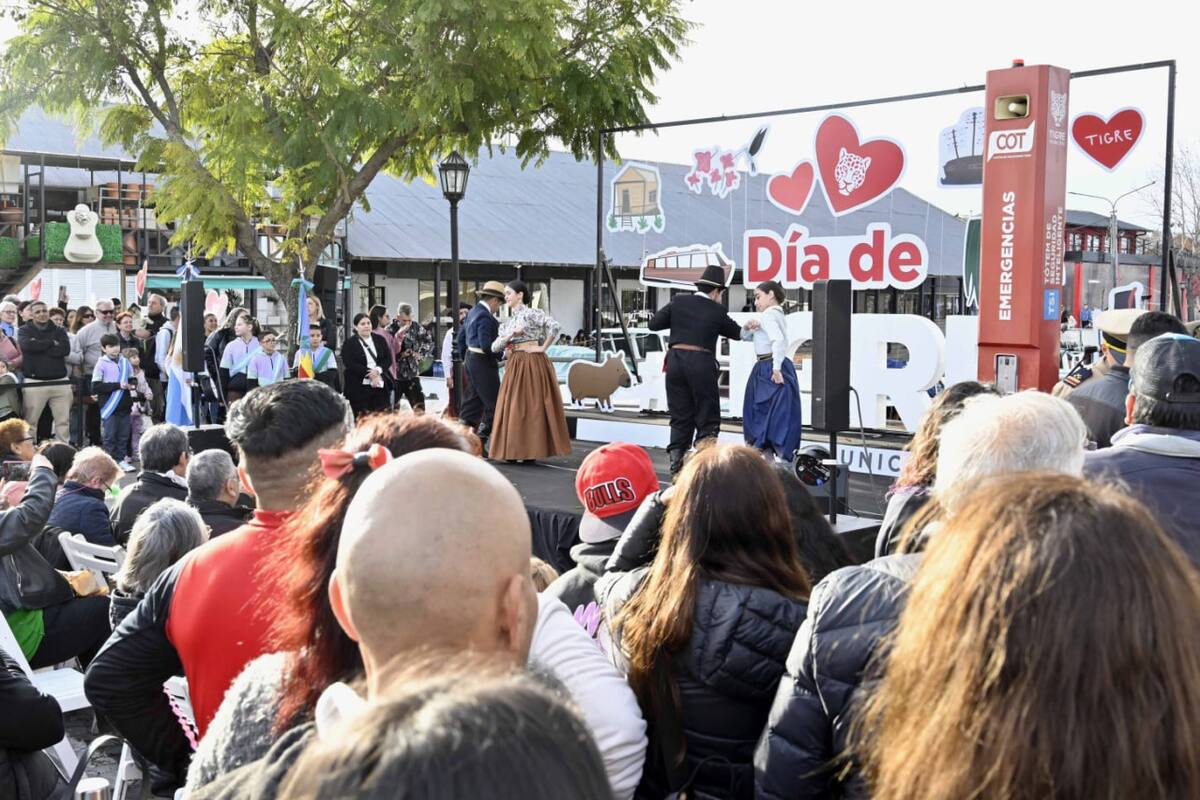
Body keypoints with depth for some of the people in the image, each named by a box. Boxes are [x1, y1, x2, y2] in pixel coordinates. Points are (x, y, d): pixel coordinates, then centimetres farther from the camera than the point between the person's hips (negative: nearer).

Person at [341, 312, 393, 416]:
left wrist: (377, 370, -12)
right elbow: (350, 364, -10)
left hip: (381, 385, 4)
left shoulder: (380, 340, 14)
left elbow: (388, 359, 8)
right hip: (359, 387, -3)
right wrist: (370, 374, -16)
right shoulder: (349, 344, 1)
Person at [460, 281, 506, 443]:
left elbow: (461, 337, 22)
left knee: (472, 402, 13)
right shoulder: (485, 316, -17)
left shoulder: (473, 312, 14)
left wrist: (464, 358, 28)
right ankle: (480, 441, -3)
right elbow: (485, 344, -25)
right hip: (482, 362, -10)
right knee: (493, 403, -4)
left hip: (471, 358, 10)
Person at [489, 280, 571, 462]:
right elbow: (495, 347, 9)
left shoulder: (531, 313, -5)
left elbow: (554, 326, -19)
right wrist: (511, 335, -7)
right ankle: (514, 451, 10)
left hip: (533, 364, -7)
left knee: (533, 406, -3)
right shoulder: (507, 322, 16)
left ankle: (532, 452, 2)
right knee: (512, 408, 5)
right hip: (514, 366, 7)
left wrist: (543, 347, -13)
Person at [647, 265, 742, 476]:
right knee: (707, 419, 6)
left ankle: (676, 464, 9)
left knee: (680, 417, 12)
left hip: (676, 361, 3)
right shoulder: (716, 311, 1)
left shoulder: (679, 302, 5)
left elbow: (653, 324, 6)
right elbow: (737, 333, 15)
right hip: (701, 364, -3)